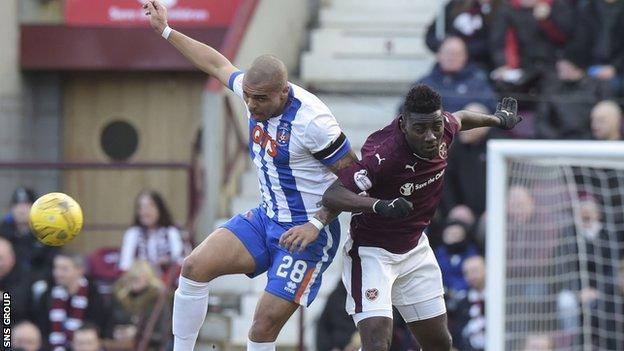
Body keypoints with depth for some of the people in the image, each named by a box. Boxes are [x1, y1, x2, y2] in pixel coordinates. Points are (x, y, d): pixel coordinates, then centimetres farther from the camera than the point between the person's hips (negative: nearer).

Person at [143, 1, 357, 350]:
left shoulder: (311, 120, -25)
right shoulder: (256, 90, -3)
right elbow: (219, 64, 18)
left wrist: (317, 223, -23)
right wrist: (166, 31, 23)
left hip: (308, 233, -8)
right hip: (267, 218, 8)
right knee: (195, 267, -8)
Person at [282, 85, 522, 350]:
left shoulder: (442, 128, -12)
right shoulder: (383, 154, -33)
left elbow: (459, 119, 13)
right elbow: (332, 194, -37)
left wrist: (497, 119, 34)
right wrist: (379, 205, -54)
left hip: (415, 249, 7)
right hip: (371, 251, -7)